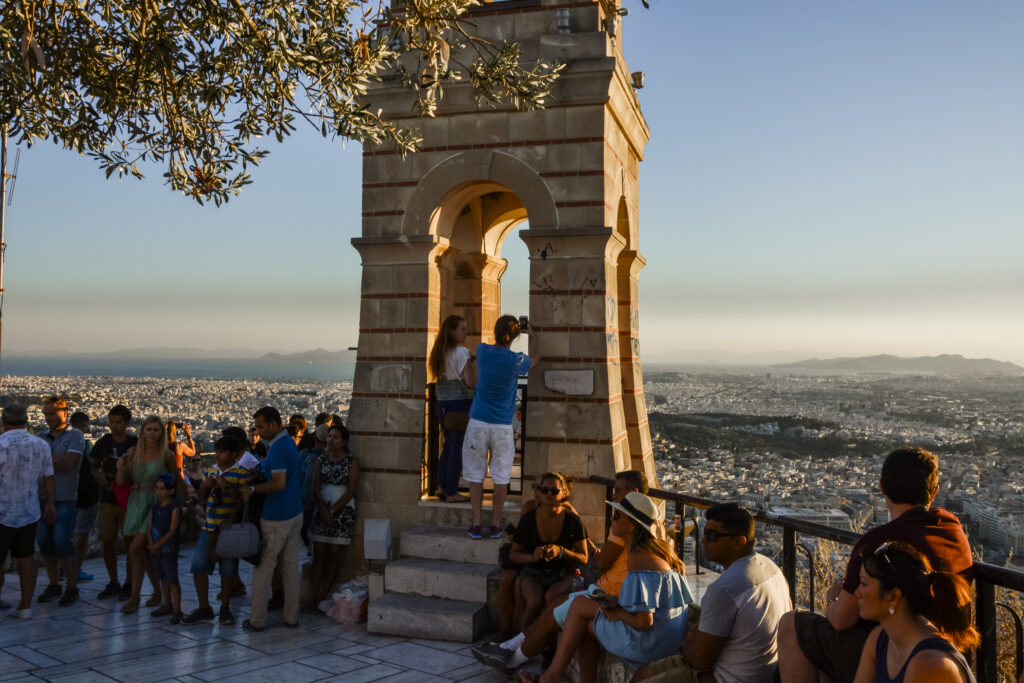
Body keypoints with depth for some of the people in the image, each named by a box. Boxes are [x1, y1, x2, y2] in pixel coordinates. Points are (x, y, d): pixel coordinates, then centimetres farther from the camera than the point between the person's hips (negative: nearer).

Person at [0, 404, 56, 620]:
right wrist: (49, 504, 19)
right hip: (29, 511, 5)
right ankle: (25, 606, 15)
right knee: (26, 557, 10)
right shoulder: (41, 445, 2)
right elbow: (48, 479, 8)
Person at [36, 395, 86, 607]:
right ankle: (54, 584, 22)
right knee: (44, 543, 8)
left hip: (64, 500, -5)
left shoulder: (75, 436, -2)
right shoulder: (41, 437, 12)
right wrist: (58, 461, -10)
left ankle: (72, 587, 6)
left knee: (63, 543, -6)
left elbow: (68, 464, -14)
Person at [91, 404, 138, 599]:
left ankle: (129, 584, 14)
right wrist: (99, 475, -7)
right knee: (107, 541, 7)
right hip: (107, 499, 4)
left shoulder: (136, 444, -6)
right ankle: (113, 582, 22)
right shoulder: (103, 442, 4)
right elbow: (94, 467, 14)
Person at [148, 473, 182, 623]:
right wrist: (151, 544, -6)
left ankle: (177, 610, 1)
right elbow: (150, 527, 8)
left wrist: (157, 545, -19)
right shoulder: (155, 506, 9)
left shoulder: (174, 508, -11)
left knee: (172, 580, -4)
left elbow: (172, 531, -16)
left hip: (169, 548, -7)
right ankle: (167, 605, 28)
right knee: (163, 578, 16)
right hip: (155, 549, 7)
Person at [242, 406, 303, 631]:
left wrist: (252, 489, -17)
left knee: (263, 568, 1)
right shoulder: (289, 442, 12)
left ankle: (257, 620, 8)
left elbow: (279, 483, -26)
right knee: (291, 566, 12)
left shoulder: (277, 448, -18)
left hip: (276, 517, -9)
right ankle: (291, 617, 17)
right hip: (294, 513, 9)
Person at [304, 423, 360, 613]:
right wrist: (323, 511, -11)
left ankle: (321, 599, 4)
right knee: (318, 554, 0)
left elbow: (351, 491, -9)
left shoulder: (352, 461, -4)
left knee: (334, 554, -1)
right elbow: (316, 488, 1)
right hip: (322, 509, 3)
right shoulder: (321, 459, 6)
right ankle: (313, 599, 0)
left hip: (343, 510, -3)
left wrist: (332, 511, -12)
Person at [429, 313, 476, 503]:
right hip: (460, 402, -7)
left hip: (443, 403, 7)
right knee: (458, 448, 0)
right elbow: (470, 382, -17)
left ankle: (441, 487, 20)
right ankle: (452, 493, 4)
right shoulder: (461, 352, -13)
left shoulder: (439, 352, 10)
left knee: (449, 445, 18)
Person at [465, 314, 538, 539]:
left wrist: (513, 331, 35)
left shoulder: (482, 350, -3)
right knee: (501, 478, 7)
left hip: (478, 423, 2)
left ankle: (476, 525, 8)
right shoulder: (515, 360, -9)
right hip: (502, 427, -2)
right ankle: (495, 526, 12)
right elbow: (533, 360, 16)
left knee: (475, 475, 8)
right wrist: (532, 337, 32)